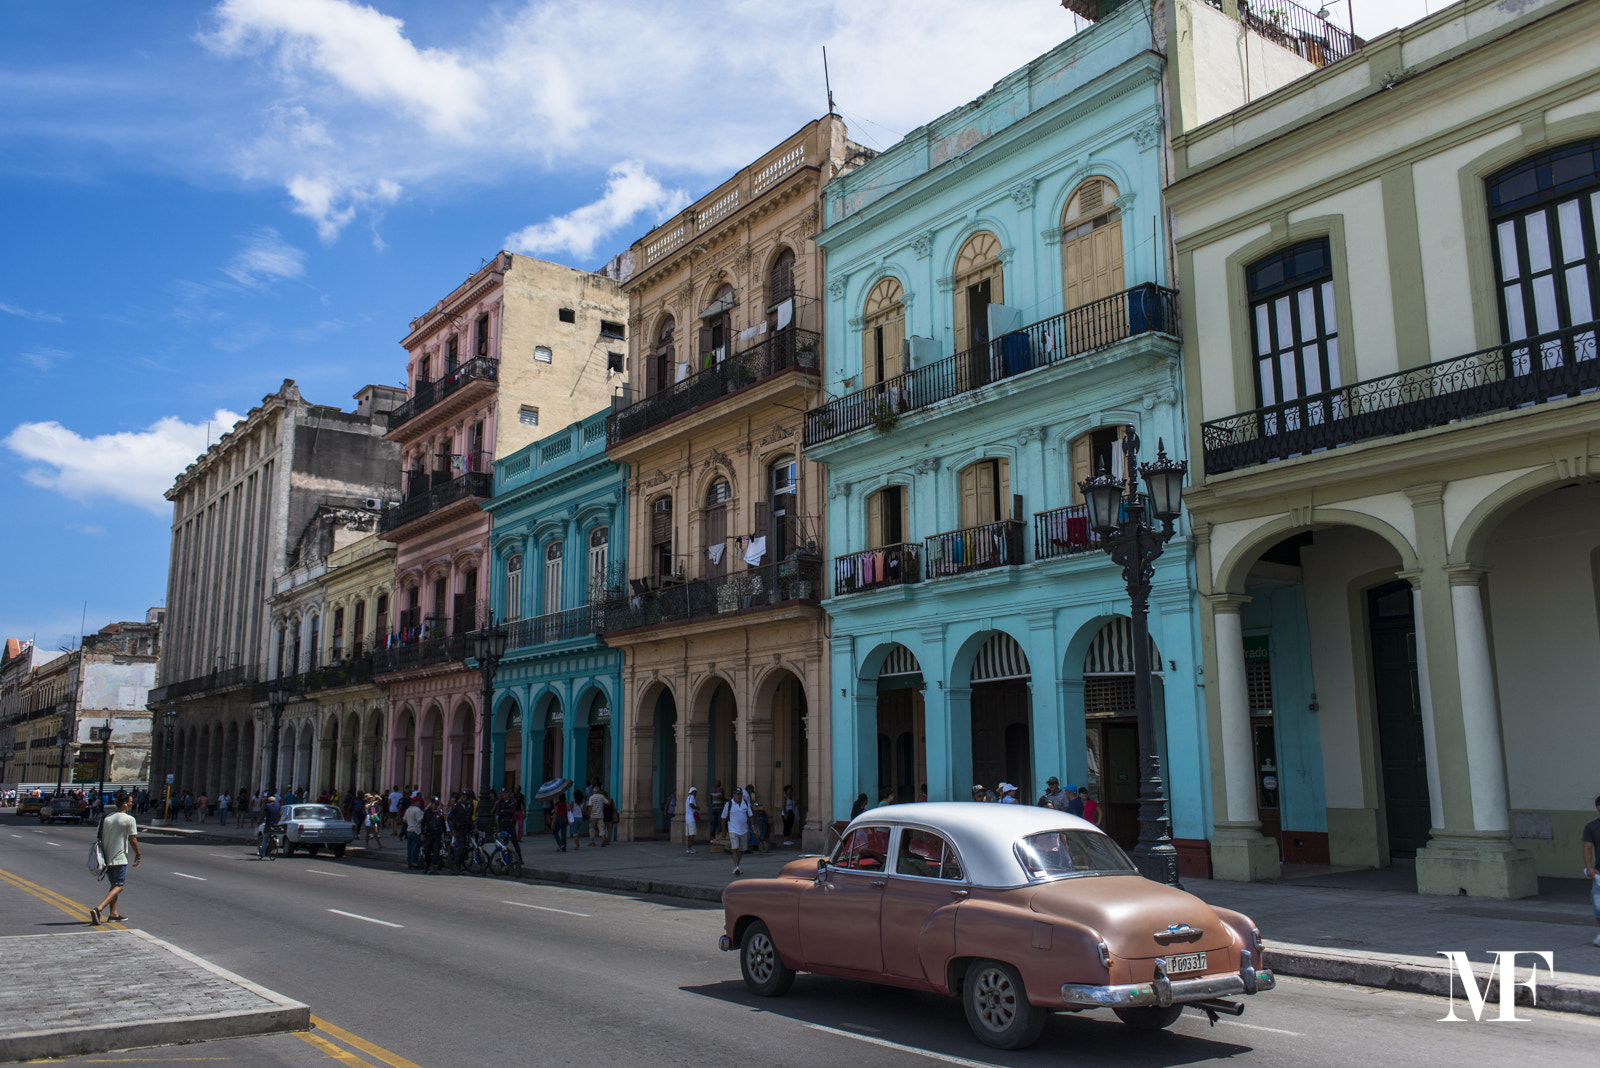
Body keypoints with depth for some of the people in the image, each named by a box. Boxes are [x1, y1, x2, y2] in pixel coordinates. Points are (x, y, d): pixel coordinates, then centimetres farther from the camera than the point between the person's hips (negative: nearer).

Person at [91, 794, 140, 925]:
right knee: (118, 887, -5)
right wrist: (138, 855, 6)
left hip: (106, 858, 7)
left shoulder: (106, 818, 8)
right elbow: (133, 840, -7)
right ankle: (98, 909, -22)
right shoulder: (129, 819, -11)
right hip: (119, 859, -7)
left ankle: (113, 913, 19)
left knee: (114, 885, 19)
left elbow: (101, 837, 12)